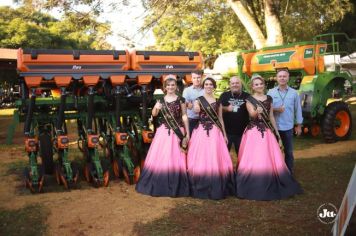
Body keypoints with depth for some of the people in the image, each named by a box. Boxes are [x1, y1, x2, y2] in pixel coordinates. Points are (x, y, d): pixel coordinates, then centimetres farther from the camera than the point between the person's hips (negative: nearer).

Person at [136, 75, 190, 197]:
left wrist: (187, 133, -2)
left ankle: (175, 187, 13)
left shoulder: (181, 100, 1)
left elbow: (184, 116, 1)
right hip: (163, 131, 2)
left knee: (176, 158, 1)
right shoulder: (161, 100, 7)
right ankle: (160, 185, 15)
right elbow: (154, 114, 6)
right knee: (160, 157, 3)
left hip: (177, 132, -2)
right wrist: (156, 108, -16)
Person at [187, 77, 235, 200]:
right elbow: (196, 111, -16)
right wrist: (196, 108, -40)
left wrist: (224, 134, 12)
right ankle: (201, 188, 8)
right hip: (201, 132, -1)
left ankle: (217, 189, 9)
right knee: (201, 159, -2)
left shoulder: (218, 101, 12)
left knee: (216, 159, -1)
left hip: (215, 132, 2)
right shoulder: (199, 100, 6)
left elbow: (220, 119, 15)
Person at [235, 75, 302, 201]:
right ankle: (252, 187, 3)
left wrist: (276, 131, 13)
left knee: (270, 159, 4)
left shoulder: (269, 98, 12)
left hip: (267, 130, 4)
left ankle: (270, 186, 15)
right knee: (252, 160, -6)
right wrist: (257, 111, -39)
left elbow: (271, 116, 15)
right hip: (253, 131, -4)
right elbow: (252, 114, -17)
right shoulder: (249, 99, -2)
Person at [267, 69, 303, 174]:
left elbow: (298, 109, 6)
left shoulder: (294, 93, 2)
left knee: (289, 152, 10)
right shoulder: (271, 92, -1)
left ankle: (289, 173, 23)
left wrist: (299, 125, 6)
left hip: (288, 127, 1)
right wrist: (275, 109, -19)